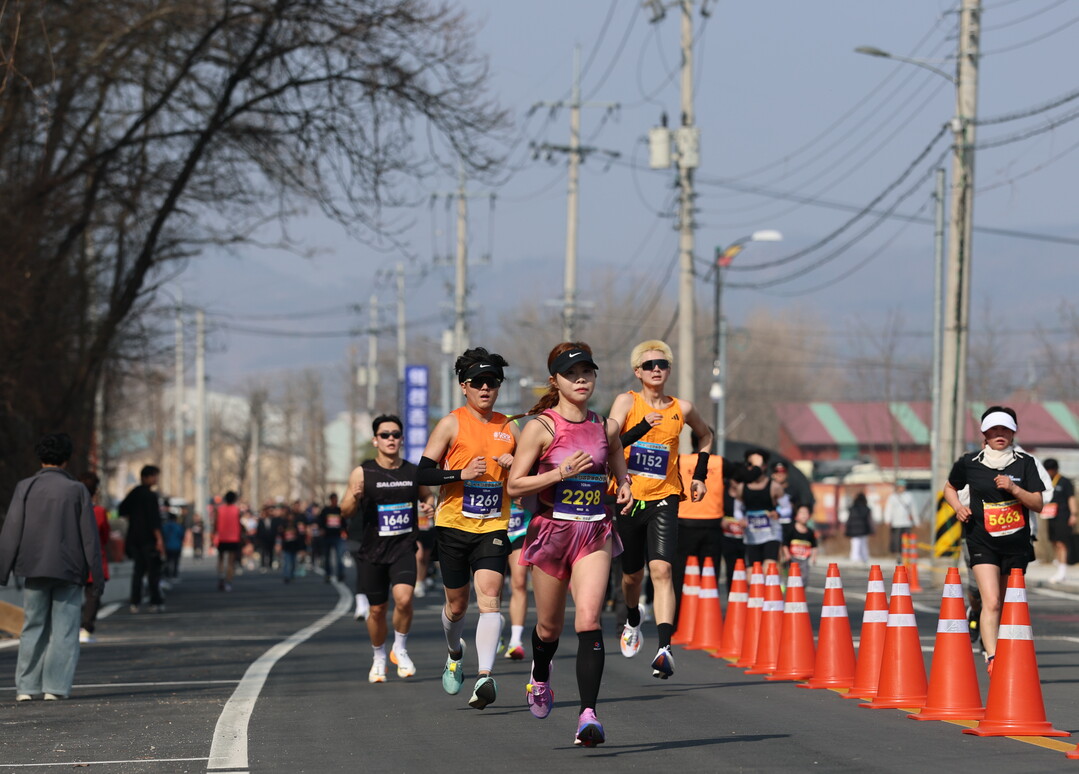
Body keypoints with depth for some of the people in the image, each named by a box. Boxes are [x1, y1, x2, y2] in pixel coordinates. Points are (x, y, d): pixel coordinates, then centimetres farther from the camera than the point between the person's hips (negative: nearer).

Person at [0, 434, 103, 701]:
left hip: (34, 569, 1)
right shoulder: (77, 490, -1)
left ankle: (25, 687, 4)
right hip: (69, 570, -1)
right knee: (64, 631, 3)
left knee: (32, 629, 9)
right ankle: (56, 687, -3)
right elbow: (89, 536, -1)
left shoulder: (25, 488, 1)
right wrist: (97, 576, 4)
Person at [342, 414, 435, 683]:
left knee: (404, 598, -21)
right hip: (372, 550, 0)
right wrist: (354, 497, -26)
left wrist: (429, 505, -1)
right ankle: (379, 658, 31)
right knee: (377, 609, 8)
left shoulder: (414, 473, 3)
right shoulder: (362, 474, -4)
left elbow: (427, 495, 22)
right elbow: (346, 512, -5)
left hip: (404, 548, 0)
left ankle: (400, 650, 2)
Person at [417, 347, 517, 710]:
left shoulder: (509, 428, 9)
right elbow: (423, 473, -5)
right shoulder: (451, 424, -1)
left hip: (493, 527, 1)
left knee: (490, 595, -18)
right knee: (457, 604, 10)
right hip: (454, 525, -1)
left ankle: (484, 676, -27)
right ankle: (454, 653, 42)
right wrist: (462, 474, -19)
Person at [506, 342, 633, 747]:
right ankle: (540, 676, 47)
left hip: (594, 533, 1)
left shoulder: (606, 426, 6)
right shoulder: (540, 427, -6)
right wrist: (560, 473, -18)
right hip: (552, 530, -1)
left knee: (588, 619, -17)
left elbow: (617, 466, 25)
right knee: (550, 626, 12)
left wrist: (624, 486, 3)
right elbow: (514, 485, -7)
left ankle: (588, 714, -21)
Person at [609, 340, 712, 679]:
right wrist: (643, 428, -29)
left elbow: (706, 435, 26)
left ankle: (664, 648, -29)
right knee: (633, 573, 15)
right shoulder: (627, 402, -2)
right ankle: (632, 622, 48)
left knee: (661, 569, -19)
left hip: (664, 500, 0)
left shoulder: (682, 409, 4)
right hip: (628, 498, 0)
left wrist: (700, 475, 17)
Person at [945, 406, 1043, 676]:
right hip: (982, 542, -3)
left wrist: (1014, 489, -18)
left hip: (1016, 543, 3)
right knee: (991, 602, -19)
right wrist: (958, 507, -2)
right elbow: (950, 488, 18)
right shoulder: (969, 463, 0)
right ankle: (991, 657, -29)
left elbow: (1038, 504, -2)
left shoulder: (1025, 463, 2)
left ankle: (987, 642, 33)